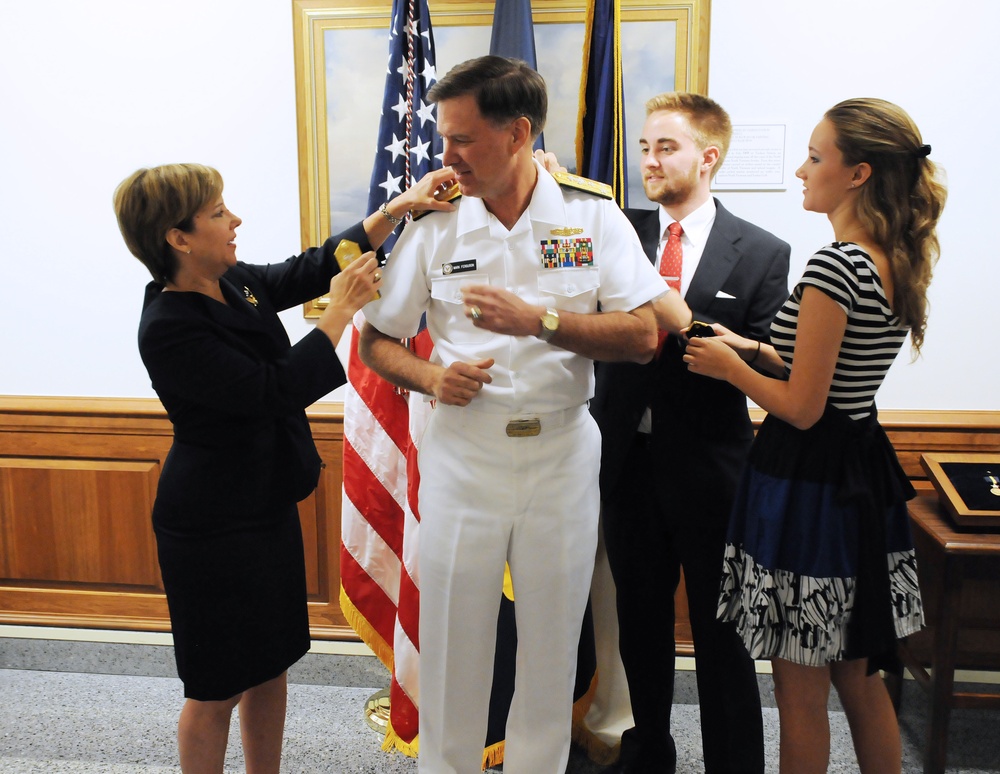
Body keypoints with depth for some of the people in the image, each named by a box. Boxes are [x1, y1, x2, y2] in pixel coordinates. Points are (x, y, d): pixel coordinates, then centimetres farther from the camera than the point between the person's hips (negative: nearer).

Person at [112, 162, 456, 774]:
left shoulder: (236, 283, 1)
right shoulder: (168, 329, -23)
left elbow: (314, 267, 9)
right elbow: (275, 389, -26)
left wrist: (397, 208, -1)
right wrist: (341, 311, -20)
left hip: (268, 506, 9)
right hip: (213, 526, -8)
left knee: (270, 665, 20)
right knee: (218, 690, 7)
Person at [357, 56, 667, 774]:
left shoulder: (592, 214, -4)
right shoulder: (435, 225, -1)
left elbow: (643, 336, -10)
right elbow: (377, 341, 5)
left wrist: (537, 319, -22)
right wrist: (432, 378, -15)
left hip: (563, 448, 0)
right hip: (462, 449, 0)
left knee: (554, 632, 12)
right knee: (453, 632, 9)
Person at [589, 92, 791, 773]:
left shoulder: (762, 253, -5)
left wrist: (684, 321, -20)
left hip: (708, 467, -3)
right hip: (631, 459, 3)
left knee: (720, 628, 10)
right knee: (640, 619, 18)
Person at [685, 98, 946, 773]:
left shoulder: (835, 265, -20)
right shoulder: (900, 263, 7)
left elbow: (801, 408, -20)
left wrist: (730, 367, -5)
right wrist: (754, 349, 12)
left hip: (809, 483, -9)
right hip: (864, 479, 9)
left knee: (801, 691, 8)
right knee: (860, 679, 22)